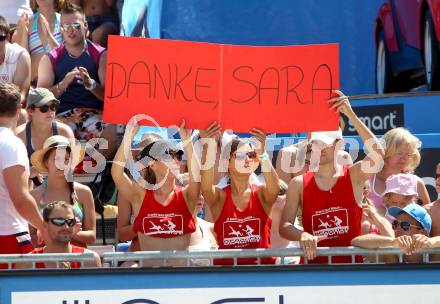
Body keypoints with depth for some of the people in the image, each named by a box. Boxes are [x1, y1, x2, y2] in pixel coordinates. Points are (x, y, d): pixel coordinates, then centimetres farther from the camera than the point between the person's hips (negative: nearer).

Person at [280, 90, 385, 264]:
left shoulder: (353, 176, 4)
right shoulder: (299, 184, 8)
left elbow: (378, 154, -15)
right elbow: (284, 226, 1)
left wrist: (351, 116, -16)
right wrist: (302, 235, -22)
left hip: (351, 262, -1)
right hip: (314, 264, 1)